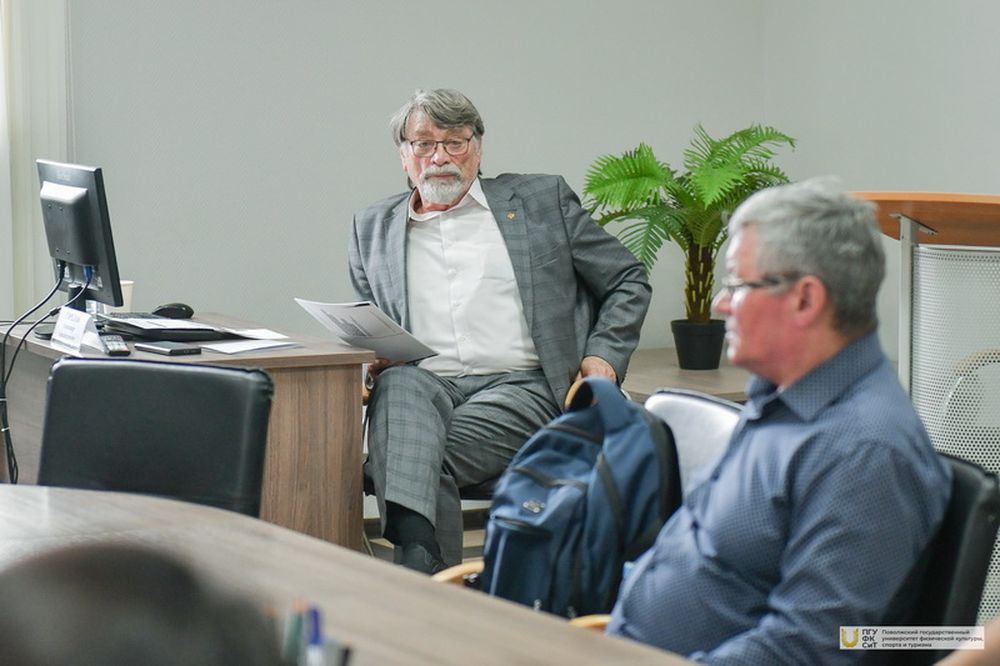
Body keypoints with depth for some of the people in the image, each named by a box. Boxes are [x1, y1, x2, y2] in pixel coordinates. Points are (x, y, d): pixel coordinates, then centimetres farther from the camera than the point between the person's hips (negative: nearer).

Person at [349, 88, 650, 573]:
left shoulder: (542, 201, 14)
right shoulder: (372, 229, 21)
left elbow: (629, 281, 17)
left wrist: (604, 355, 1)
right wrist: (376, 359, 5)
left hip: (518, 387, -1)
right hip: (422, 384, 1)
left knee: (427, 459, -31)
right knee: (401, 383, -36)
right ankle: (420, 560, -52)